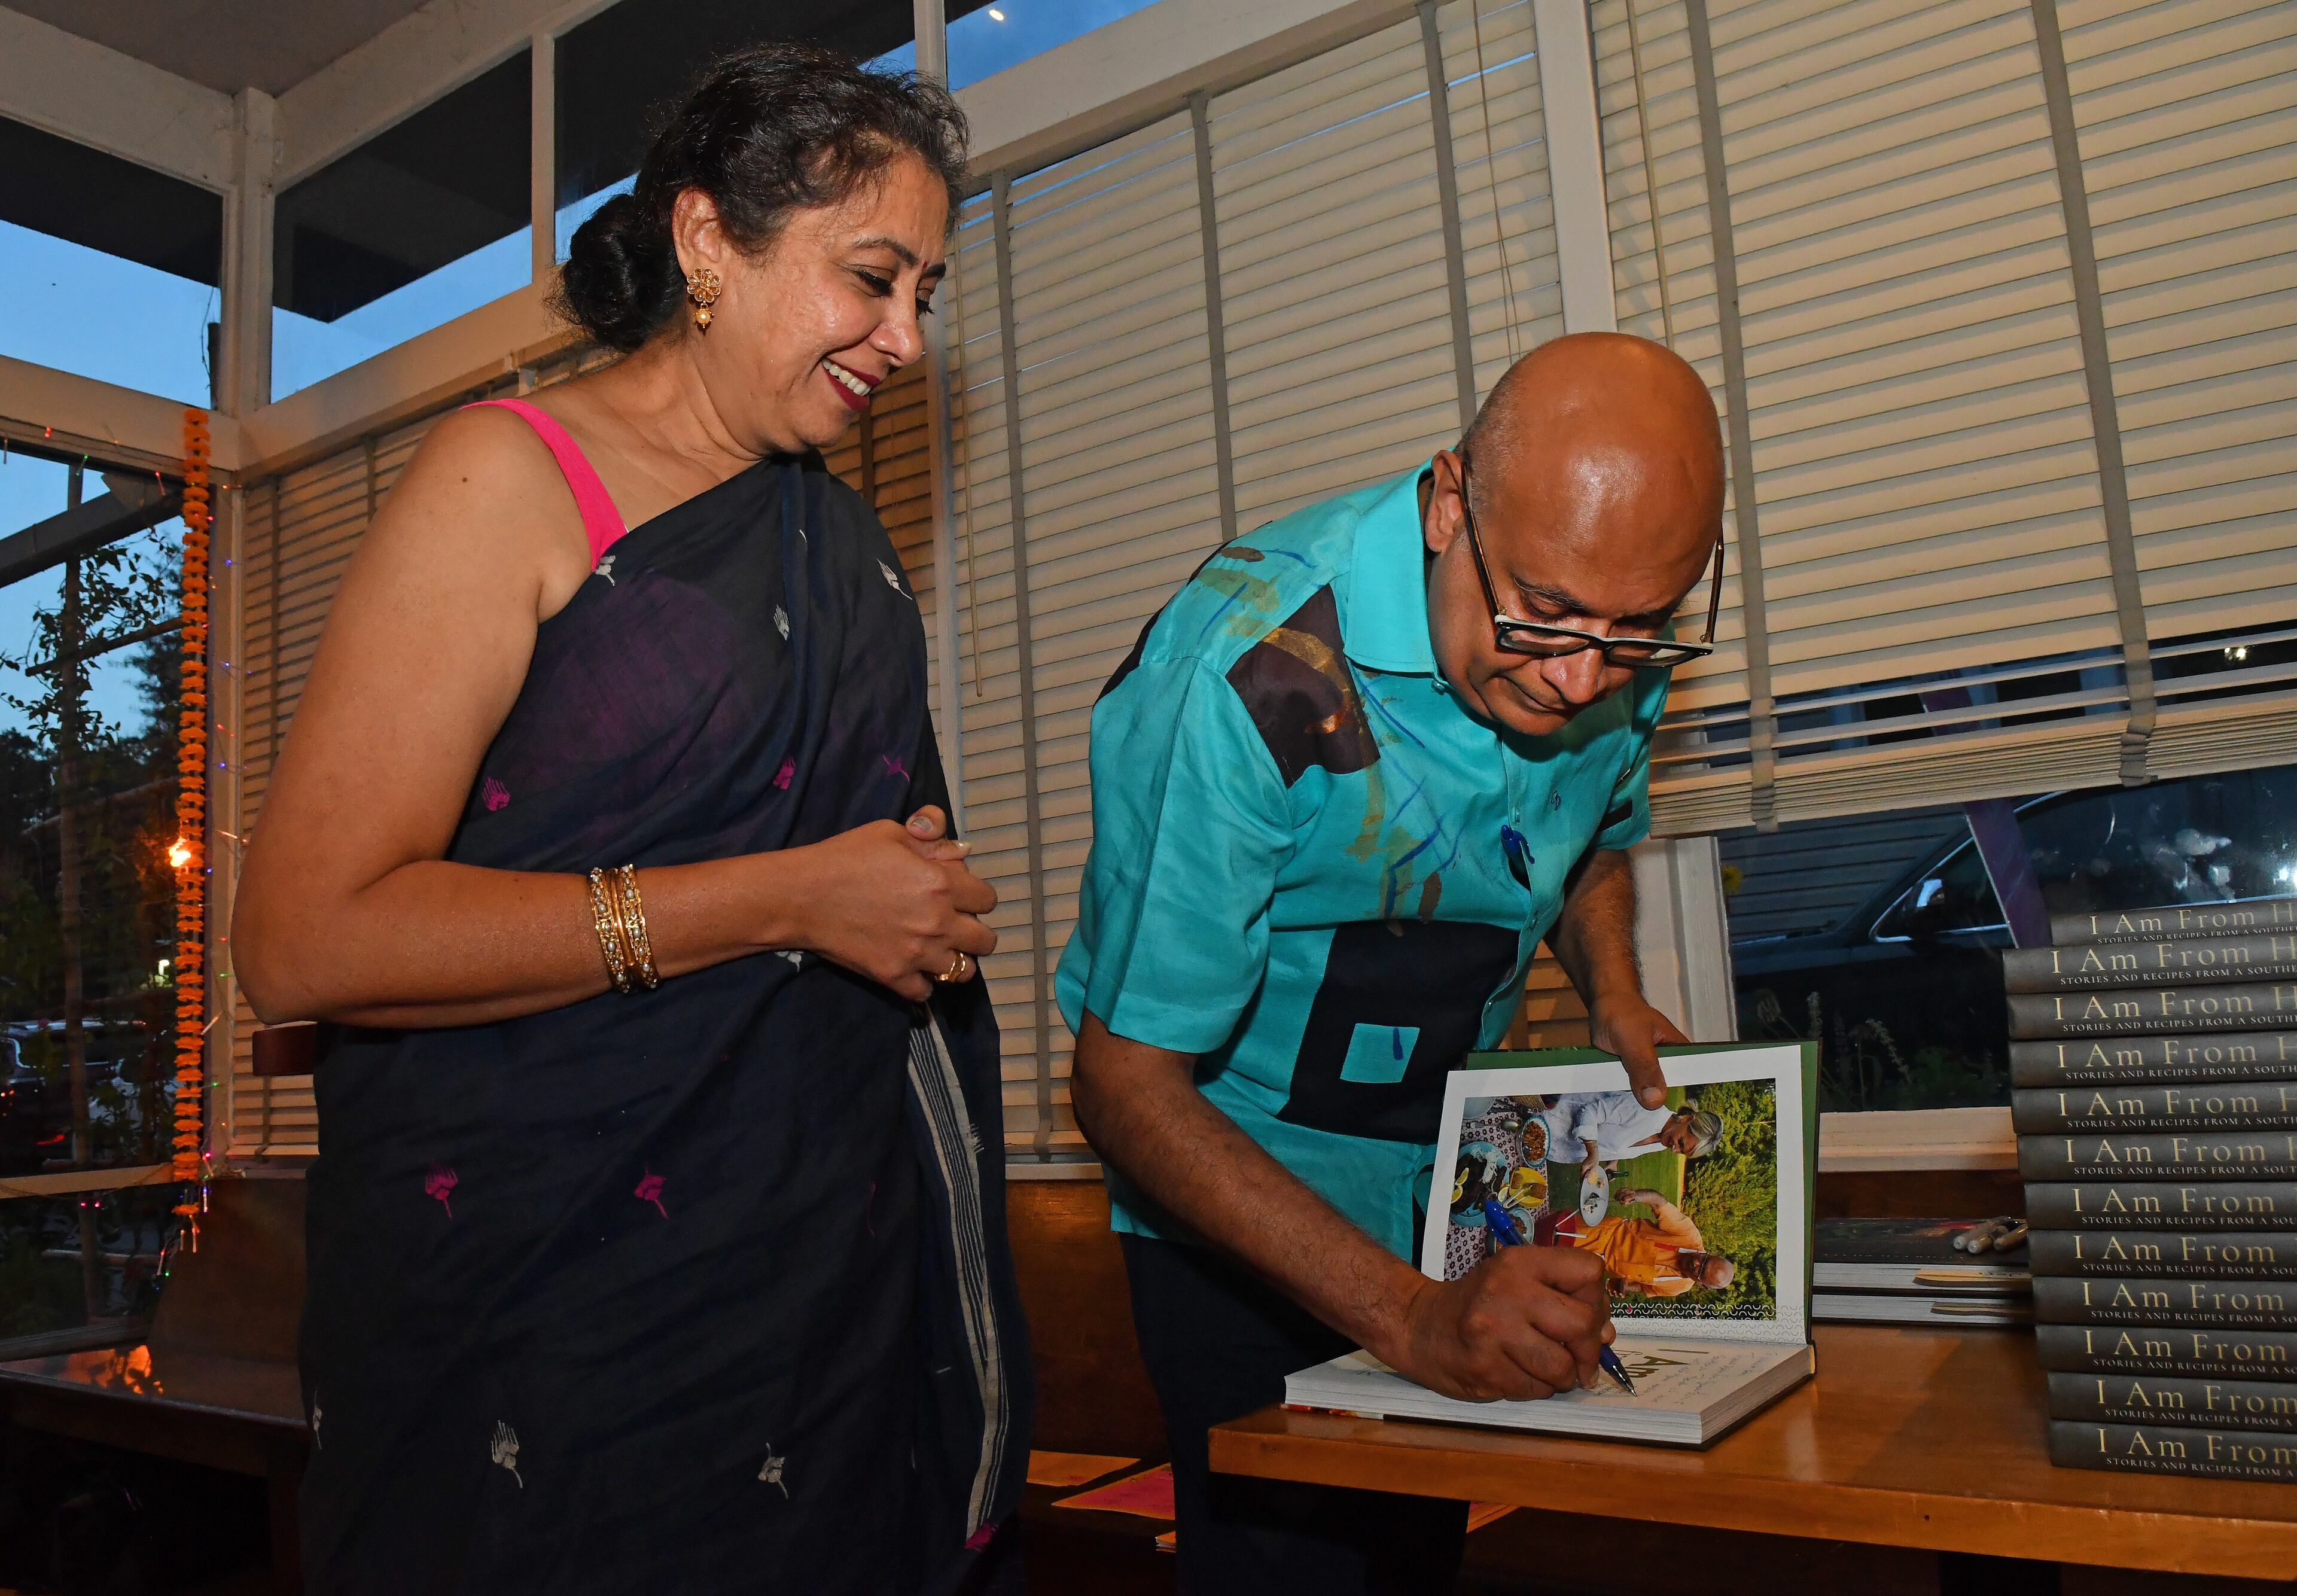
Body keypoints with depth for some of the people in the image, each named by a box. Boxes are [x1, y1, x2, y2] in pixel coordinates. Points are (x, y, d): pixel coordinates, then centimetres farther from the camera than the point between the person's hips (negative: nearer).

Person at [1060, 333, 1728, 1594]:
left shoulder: (1615, 648, -12)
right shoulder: (1251, 672, -33)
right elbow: (1126, 1088, -29)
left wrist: (1613, 995, -10)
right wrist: (1413, 1318, -36)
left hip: (1451, 1178, 6)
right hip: (1235, 1179, -5)